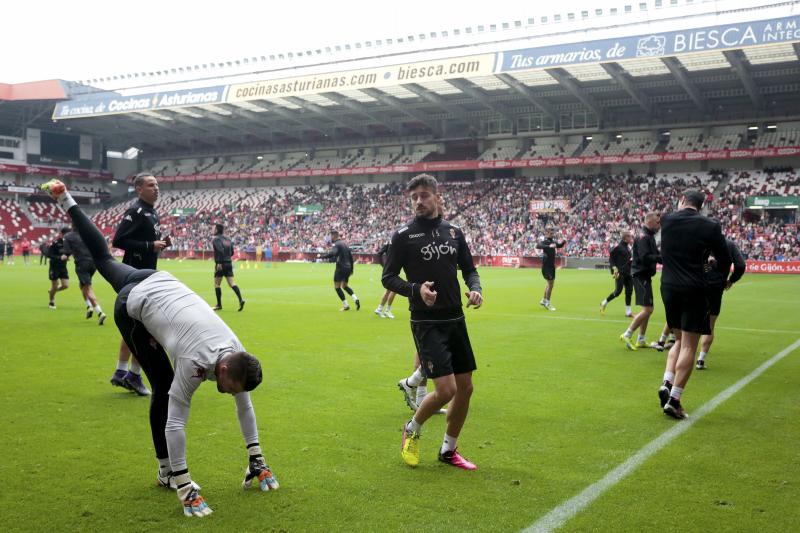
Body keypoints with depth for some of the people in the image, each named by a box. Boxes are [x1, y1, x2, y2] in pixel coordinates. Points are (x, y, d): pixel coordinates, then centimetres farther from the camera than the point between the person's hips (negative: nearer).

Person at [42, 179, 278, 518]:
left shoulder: (237, 355, -15)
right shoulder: (195, 363, -34)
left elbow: (245, 406, -4)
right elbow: (175, 425, -33)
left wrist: (257, 461, -1)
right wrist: (184, 488, -31)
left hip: (158, 284, 6)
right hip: (133, 306, -6)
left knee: (104, 260, 30)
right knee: (164, 388, -7)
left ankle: (67, 202, 44)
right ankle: (166, 473, 4)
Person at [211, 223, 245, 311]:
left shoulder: (216, 239, -8)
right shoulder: (227, 239, 14)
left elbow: (220, 250, -22)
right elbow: (232, 252, 15)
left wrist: (219, 262, -22)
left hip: (221, 264, -6)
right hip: (229, 263, 6)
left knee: (217, 284, 6)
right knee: (232, 283, 2)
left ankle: (219, 305, 9)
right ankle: (240, 300, -16)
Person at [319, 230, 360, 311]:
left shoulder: (337, 244, -10)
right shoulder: (344, 244, 16)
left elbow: (332, 253, -30)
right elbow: (350, 256, 20)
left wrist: (321, 256, -21)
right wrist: (351, 269, 25)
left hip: (340, 268, -8)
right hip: (348, 268, 8)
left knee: (337, 286, 1)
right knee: (345, 286, 21)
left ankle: (345, 306, -3)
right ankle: (355, 299, 1)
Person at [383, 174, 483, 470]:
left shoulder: (454, 232, 8)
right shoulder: (403, 236, -5)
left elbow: (469, 268, 16)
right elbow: (388, 277, -4)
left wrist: (475, 288, -6)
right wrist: (416, 290, -21)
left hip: (455, 320, 6)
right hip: (426, 322, -5)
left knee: (465, 388, 8)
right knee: (445, 389, -14)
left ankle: (449, 450, 28)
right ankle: (412, 430, 17)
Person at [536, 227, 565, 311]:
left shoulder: (553, 241, 8)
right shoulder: (545, 241, -16)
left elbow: (559, 245, 27)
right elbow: (538, 246, -37)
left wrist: (563, 242, 4)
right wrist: (549, 246, -50)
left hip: (552, 265, 9)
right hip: (546, 265, -9)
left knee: (550, 283, 18)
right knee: (550, 284, -7)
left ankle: (544, 301, 31)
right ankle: (547, 303, 3)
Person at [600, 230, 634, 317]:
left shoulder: (629, 247, 12)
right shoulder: (618, 247, -11)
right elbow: (611, 257, -11)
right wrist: (614, 268, -18)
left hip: (628, 273, 7)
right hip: (620, 273, -7)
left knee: (629, 291, 3)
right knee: (618, 291, -6)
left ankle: (628, 312, 9)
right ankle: (604, 303, 16)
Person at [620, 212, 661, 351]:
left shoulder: (650, 236, 16)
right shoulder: (643, 237, -15)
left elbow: (653, 255, 18)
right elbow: (645, 258, -25)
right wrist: (662, 257, -24)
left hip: (645, 276, 10)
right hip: (641, 276, -10)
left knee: (647, 309, 13)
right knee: (647, 309, -12)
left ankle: (641, 340, 20)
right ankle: (627, 335, -6)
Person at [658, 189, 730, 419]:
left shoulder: (666, 220, 3)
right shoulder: (710, 226, -5)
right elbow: (724, 258, 2)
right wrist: (721, 280, 21)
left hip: (668, 288, 4)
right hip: (694, 290, -4)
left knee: (680, 340, 20)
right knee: (689, 346, 1)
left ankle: (667, 383, 5)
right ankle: (674, 400, -2)